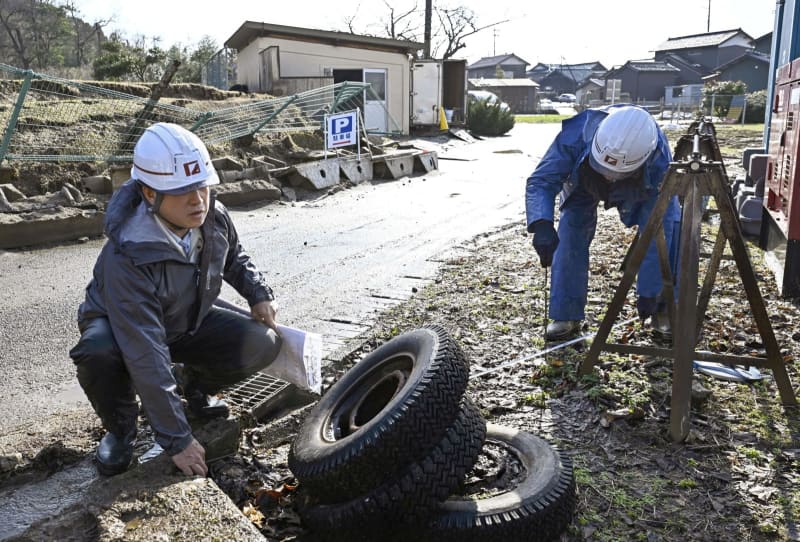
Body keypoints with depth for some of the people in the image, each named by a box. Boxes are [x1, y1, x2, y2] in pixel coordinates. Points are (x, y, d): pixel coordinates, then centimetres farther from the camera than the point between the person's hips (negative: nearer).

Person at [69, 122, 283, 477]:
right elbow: (146, 358, -38)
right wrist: (176, 439, -36)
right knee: (98, 353, -38)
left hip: (189, 321, 4)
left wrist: (259, 293, -11)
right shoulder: (128, 257, -38)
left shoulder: (213, 216, -20)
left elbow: (234, 257, 7)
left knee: (263, 343, -18)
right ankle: (121, 429, -5)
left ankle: (196, 384, 13)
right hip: (122, 329, -4)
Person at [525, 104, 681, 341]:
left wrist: (649, 292, -34)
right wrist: (542, 225, -56)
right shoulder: (575, 135, -43)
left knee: (669, 229, -18)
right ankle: (566, 315, -6)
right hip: (583, 182, 0)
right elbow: (540, 181, -37)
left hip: (640, 188, 0)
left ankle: (664, 310, -1)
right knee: (571, 234, -20)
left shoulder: (659, 163, -41)